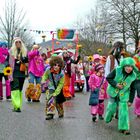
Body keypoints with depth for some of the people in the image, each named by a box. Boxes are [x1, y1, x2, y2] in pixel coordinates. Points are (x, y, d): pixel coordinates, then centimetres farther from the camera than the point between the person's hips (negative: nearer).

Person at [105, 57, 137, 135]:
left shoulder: (133, 76, -14)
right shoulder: (117, 70, -20)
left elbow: (132, 89, -3)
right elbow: (108, 78, -9)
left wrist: (130, 100, -1)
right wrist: (115, 84, -24)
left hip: (123, 95, 1)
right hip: (113, 93, 0)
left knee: (123, 111, -5)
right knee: (112, 108, 11)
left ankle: (123, 128, 2)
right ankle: (108, 119, 43)